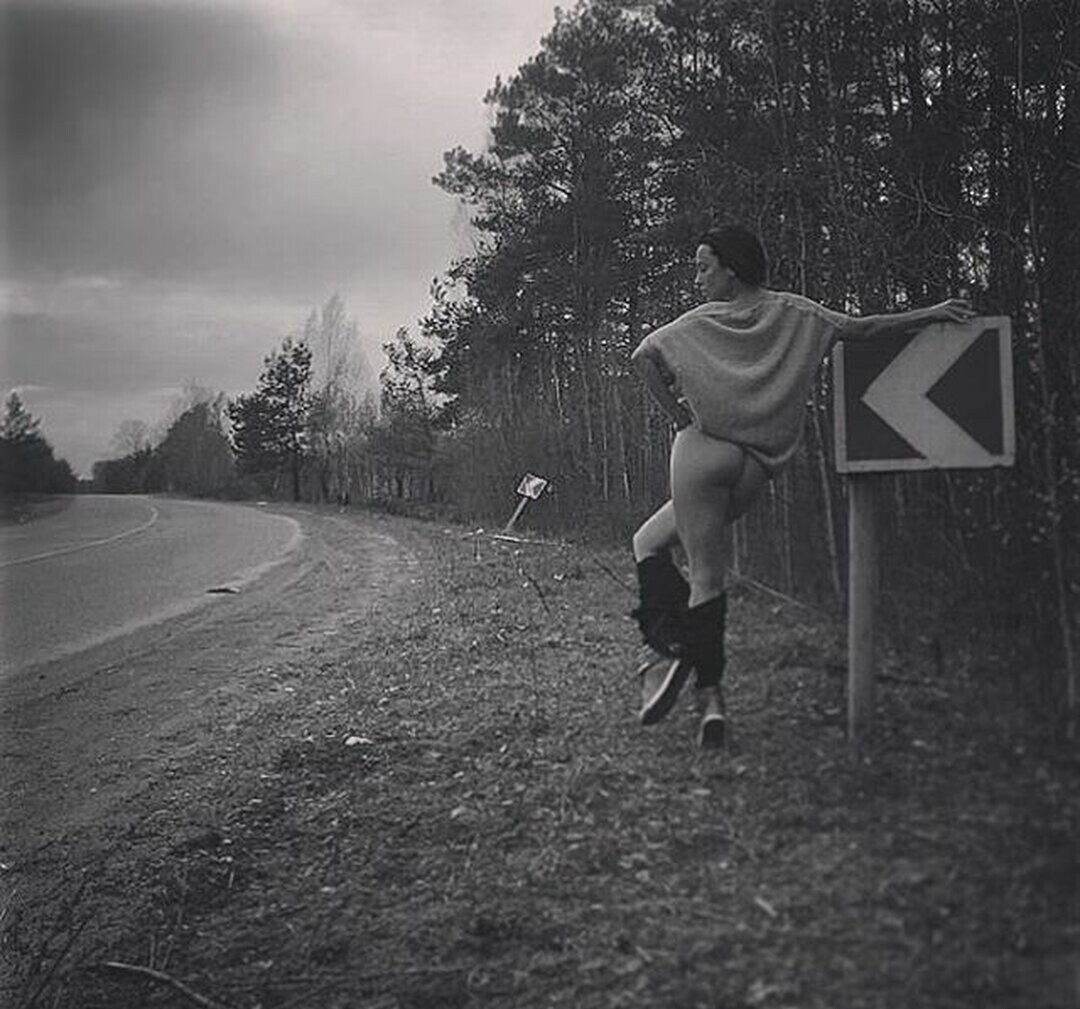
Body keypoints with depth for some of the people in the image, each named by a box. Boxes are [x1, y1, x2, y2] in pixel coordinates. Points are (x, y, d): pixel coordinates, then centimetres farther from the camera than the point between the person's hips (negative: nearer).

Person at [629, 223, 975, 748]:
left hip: (703, 449, -5)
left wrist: (679, 416, -2)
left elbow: (643, 357, -9)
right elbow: (857, 328, 3)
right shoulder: (793, 312, 9)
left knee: (705, 578, -1)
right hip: (755, 465, 5)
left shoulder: (703, 322, 0)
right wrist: (928, 314, 8)